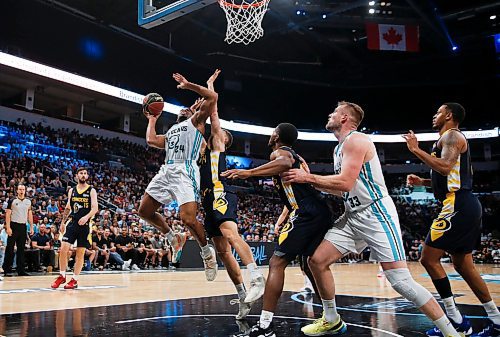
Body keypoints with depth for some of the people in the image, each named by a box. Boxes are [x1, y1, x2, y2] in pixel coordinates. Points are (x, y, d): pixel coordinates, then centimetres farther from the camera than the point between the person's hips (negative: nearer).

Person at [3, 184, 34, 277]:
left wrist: (31, 227, 7)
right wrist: (8, 227, -14)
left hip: (23, 226, 4)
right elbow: (8, 214, -6)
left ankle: (21, 270, 10)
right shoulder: (12, 201, -3)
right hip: (14, 226, -4)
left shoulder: (28, 202, 9)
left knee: (21, 249, 7)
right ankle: (7, 270, 6)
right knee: (10, 249, -2)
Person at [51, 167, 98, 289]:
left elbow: (95, 208, -11)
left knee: (80, 253, 2)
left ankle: (74, 279, 12)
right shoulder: (72, 190, 10)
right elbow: (68, 208, 18)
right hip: (72, 223, 3)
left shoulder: (91, 191, -2)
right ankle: (62, 276, 11)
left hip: (85, 224, -3)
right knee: (63, 249, -6)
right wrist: (63, 222, 13)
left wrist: (86, 217, -27)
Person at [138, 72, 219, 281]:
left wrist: (188, 85, 5)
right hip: (166, 171, 7)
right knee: (144, 211, 5)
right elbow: (151, 141, 22)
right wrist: (152, 119, 36)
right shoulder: (171, 132, 33)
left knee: (188, 219, -19)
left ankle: (207, 251, 6)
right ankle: (171, 236, 25)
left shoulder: (196, 122, 13)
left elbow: (212, 97, 1)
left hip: (185, 172, -7)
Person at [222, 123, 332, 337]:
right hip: (321, 212, 9)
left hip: (305, 213, -9)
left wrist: (249, 172, -28)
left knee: (277, 263, -9)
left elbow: (285, 163, -24)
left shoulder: (279, 152, 1)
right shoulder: (296, 156, 29)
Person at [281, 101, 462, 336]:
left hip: (376, 213, -9)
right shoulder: (339, 149, 17)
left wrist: (308, 178, -15)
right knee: (317, 261, 3)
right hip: (353, 216, 10)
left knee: (400, 280, -13)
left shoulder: (356, 140, -12)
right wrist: (309, 180, 15)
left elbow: (346, 183, -24)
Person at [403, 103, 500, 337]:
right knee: (463, 265, 14)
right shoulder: (451, 139, 24)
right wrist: (422, 182, 20)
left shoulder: (451, 135, -7)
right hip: (465, 206, 11)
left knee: (429, 258, -8)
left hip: (458, 206, -11)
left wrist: (416, 150, -18)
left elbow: (445, 167, -24)